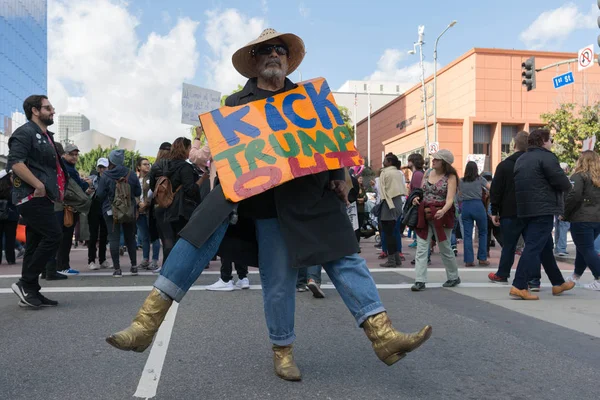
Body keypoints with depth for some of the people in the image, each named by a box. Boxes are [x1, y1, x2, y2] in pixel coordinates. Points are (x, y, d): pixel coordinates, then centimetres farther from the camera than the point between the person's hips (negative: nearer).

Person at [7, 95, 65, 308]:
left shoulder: (46, 136, 22)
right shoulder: (25, 132, -8)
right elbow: (16, 162, -21)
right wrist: (38, 185, -24)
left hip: (41, 197, 10)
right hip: (32, 196, -10)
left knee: (36, 244, 9)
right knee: (53, 235, -15)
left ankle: (30, 291, 13)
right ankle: (25, 283, -7)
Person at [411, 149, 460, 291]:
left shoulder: (450, 177, -6)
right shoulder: (428, 173, 9)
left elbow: (450, 199, -18)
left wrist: (443, 211, -37)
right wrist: (416, 198, -4)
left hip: (441, 215, -4)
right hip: (424, 214, 4)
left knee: (445, 248, 8)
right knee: (421, 248, -4)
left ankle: (454, 277, 30)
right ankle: (420, 281, -3)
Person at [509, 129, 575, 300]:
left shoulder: (521, 159, 16)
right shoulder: (546, 156, -9)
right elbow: (563, 183, -13)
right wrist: (568, 184, 10)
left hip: (525, 209, 9)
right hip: (543, 209, -9)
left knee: (546, 247, 18)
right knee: (534, 247, -10)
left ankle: (558, 283, 29)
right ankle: (519, 286, -14)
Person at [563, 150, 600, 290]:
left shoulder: (579, 176, -8)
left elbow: (574, 196, -20)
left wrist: (564, 213, -11)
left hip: (581, 219, -7)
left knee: (587, 250, -3)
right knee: (583, 248, 19)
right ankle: (575, 276, 31)